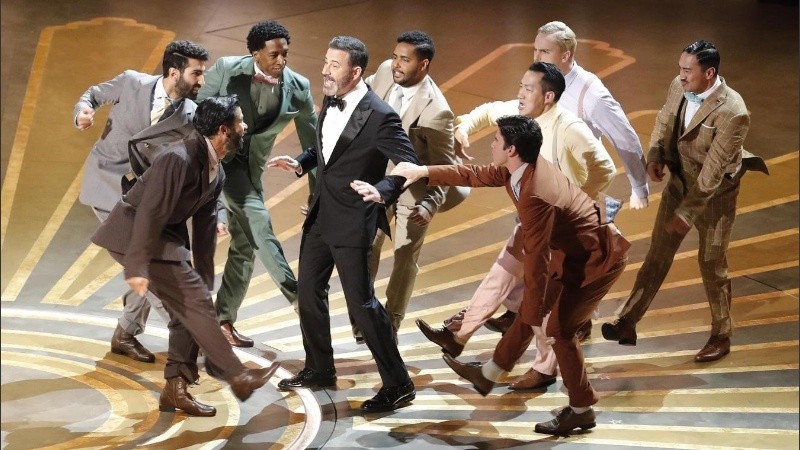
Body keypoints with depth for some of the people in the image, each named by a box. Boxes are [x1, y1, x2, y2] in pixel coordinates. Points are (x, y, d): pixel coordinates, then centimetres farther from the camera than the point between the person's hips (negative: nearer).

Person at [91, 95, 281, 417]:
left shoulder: (217, 173, 5)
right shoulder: (178, 160, -25)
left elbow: (204, 226, 11)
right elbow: (149, 214, -28)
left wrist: (204, 279, 12)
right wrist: (138, 268, -31)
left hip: (166, 236, 10)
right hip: (133, 234, -10)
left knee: (187, 309, 5)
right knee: (194, 300, -13)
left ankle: (176, 388, 11)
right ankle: (236, 376, -8)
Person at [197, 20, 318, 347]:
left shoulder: (298, 87, -8)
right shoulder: (226, 70, -16)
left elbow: (311, 142, 0)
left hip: (250, 167, 5)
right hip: (214, 155, -5)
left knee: (245, 244, 8)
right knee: (258, 220, -23)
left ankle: (224, 319, 20)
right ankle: (296, 294, -22)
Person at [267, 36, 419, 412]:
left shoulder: (379, 117, -19)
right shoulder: (330, 103, 5)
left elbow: (409, 166, -20)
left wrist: (382, 191, -36)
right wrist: (301, 163, 4)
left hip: (352, 222, -8)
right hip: (320, 215, 8)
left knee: (361, 302, -5)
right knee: (309, 292, 17)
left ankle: (398, 385, 7)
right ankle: (319, 370, 34)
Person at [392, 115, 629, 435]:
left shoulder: (535, 195, -33)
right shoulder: (521, 167, -5)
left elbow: (536, 261, -30)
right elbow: (476, 176, 11)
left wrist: (536, 319, -24)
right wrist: (423, 172, 12)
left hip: (600, 258, -10)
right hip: (579, 251, 10)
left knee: (559, 329, -2)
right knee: (530, 307, 16)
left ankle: (581, 411, 14)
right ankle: (489, 374, 30)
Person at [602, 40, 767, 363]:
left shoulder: (732, 112, -30)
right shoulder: (678, 87, -10)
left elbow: (713, 171, -28)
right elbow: (663, 122, 9)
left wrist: (688, 213, -25)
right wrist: (655, 156, -9)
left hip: (715, 195, -6)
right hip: (679, 183, 6)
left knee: (712, 264, 7)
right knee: (657, 256, 9)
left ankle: (721, 337, 25)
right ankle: (627, 323, 13)